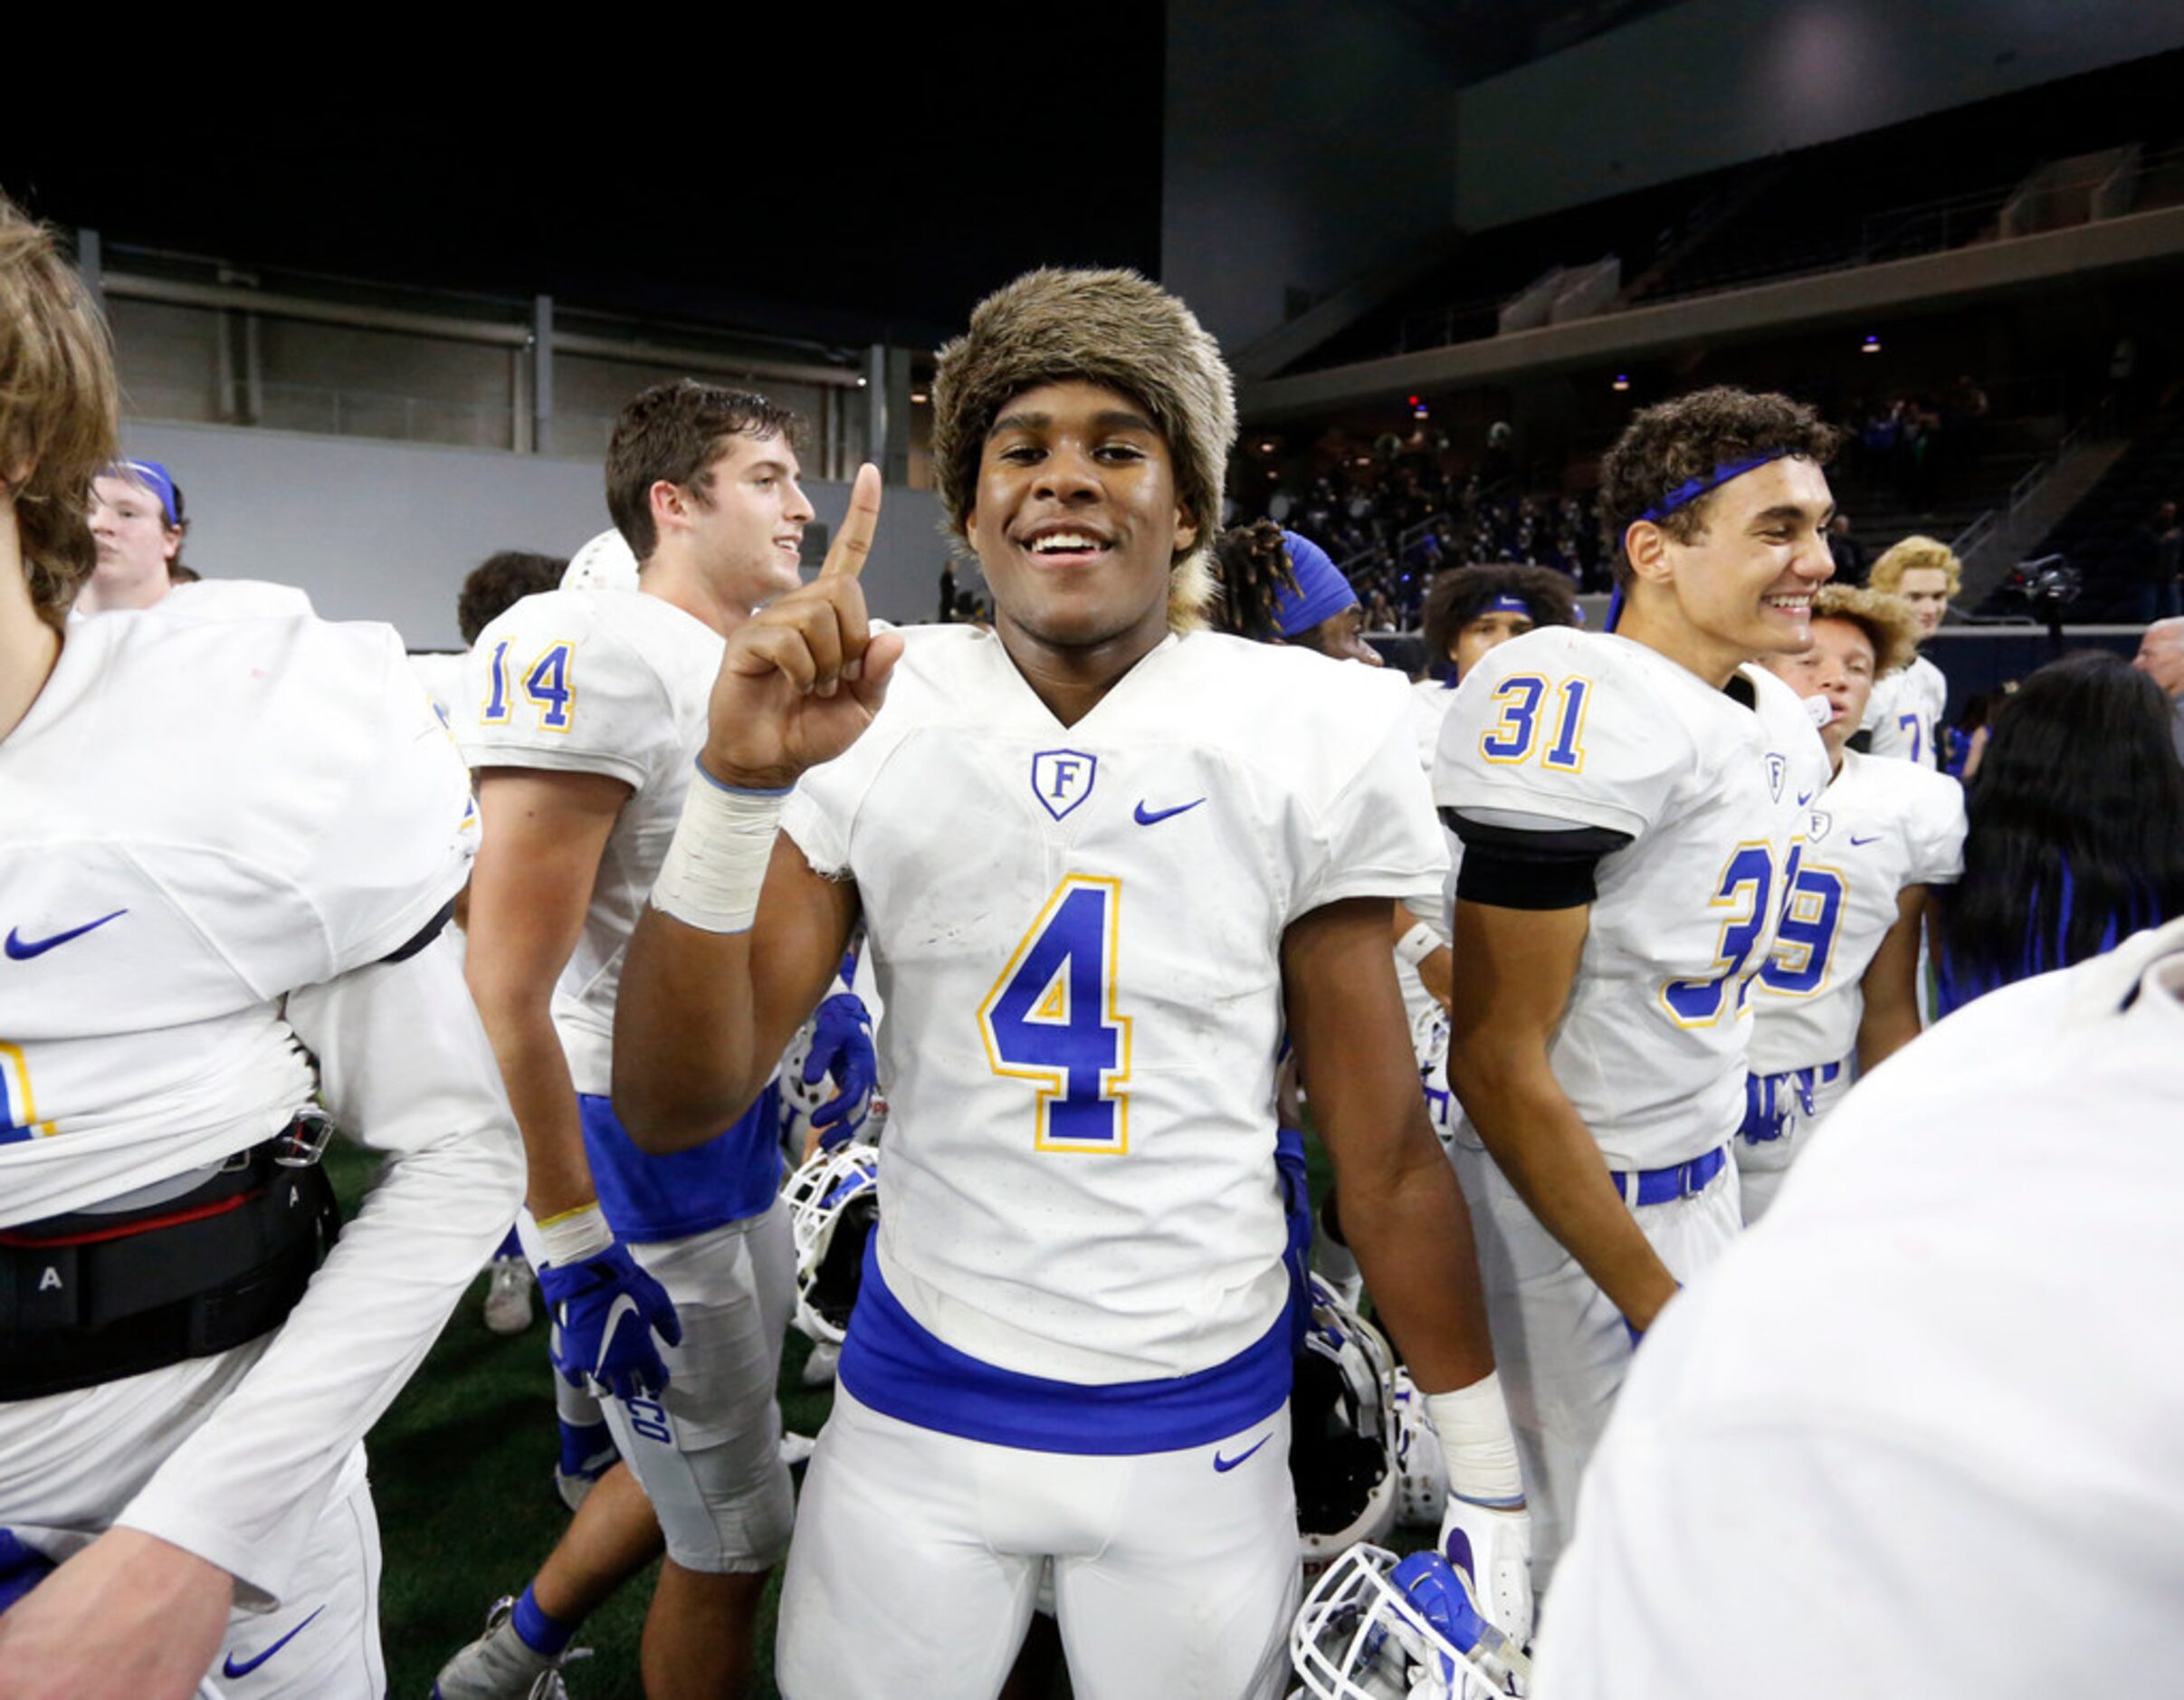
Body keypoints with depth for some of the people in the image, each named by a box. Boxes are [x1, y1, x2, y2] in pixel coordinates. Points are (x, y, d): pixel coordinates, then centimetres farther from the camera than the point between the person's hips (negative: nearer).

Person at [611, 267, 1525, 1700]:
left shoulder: (1312, 736, -10)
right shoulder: (874, 720, -9)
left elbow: (1384, 1150, -3)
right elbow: (677, 1109, -12)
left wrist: (1486, 1459, 2)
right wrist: (742, 781, -25)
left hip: (1201, 1426, 0)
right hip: (915, 1410, 1)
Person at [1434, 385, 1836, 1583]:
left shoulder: (1779, 723, 7)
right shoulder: (1583, 709, -24)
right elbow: (1497, 1061, -24)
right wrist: (1657, 1303, -16)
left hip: (1706, 1182, 9)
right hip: (1571, 1210, -9)